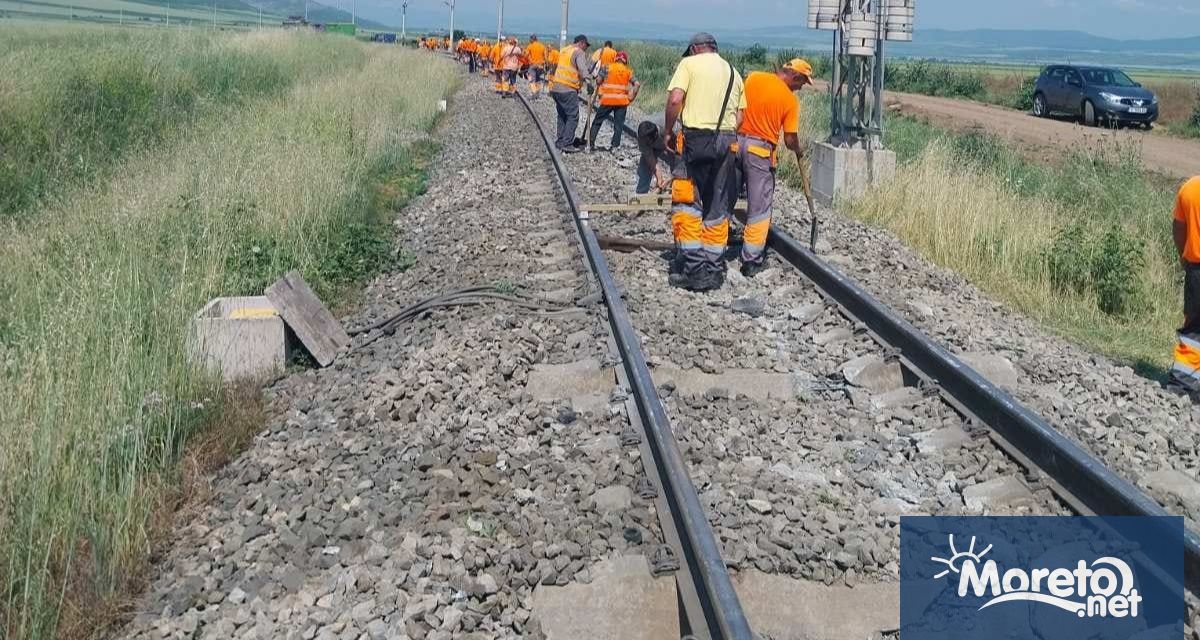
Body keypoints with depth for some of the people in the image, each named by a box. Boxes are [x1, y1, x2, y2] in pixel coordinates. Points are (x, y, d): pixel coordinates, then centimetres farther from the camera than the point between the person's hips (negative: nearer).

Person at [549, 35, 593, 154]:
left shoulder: (564, 50, 19)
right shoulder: (579, 52, -7)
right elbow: (583, 69, -23)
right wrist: (588, 81, -33)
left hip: (555, 87, 9)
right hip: (568, 89, -9)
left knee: (562, 115, 18)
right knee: (573, 116, -6)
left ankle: (560, 141, 20)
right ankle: (567, 144, -12)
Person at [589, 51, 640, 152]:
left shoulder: (608, 67, 3)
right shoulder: (628, 71, 8)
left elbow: (598, 80, -5)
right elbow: (637, 84, -3)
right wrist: (631, 97, 3)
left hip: (607, 100, -1)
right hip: (622, 101, 1)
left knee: (597, 122, 9)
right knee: (618, 125, 7)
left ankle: (591, 144, 5)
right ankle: (615, 146, 0)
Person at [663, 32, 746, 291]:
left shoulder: (689, 63, 2)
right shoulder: (733, 71, 18)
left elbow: (675, 99, -11)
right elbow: (739, 116, 13)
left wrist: (668, 131, -1)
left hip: (696, 137, -5)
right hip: (727, 139, 5)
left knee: (687, 203, 0)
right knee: (718, 207, 10)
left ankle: (693, 267, -5)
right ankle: (713, 270, 14)